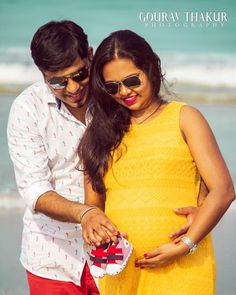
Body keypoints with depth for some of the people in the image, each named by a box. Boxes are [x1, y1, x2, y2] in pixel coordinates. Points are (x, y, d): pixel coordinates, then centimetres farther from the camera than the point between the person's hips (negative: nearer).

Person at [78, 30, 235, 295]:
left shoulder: (183, 118, 4)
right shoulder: (103, 131, 14)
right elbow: (93, 202, 15)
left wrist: (184, 246, -13)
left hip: (180, 268, -3)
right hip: (119, 270, 3)